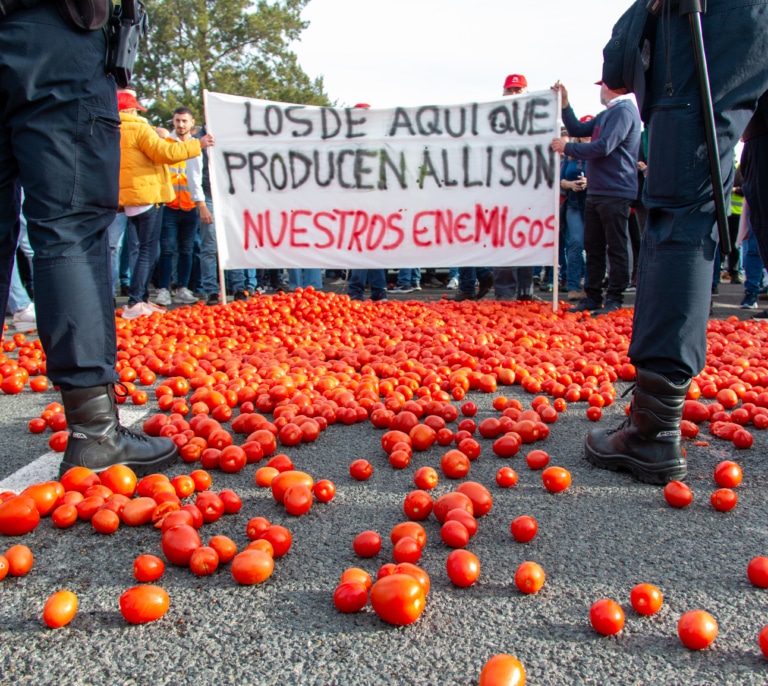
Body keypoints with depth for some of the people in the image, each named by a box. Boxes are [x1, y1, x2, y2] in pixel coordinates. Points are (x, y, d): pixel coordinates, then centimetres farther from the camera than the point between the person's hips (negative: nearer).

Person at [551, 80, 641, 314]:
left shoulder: (624, 110, -11)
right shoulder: (606, 114, 18)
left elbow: (604, 147, -20)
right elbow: (577, 130, 20)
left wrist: (567, 147, -10)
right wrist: (564, 103, 12)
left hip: (615, 193, -10)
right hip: (596, 192, 10)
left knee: (616, 248, -3)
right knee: (593, 247, 10)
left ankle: (614, 298, 2)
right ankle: (593, 296, 16)